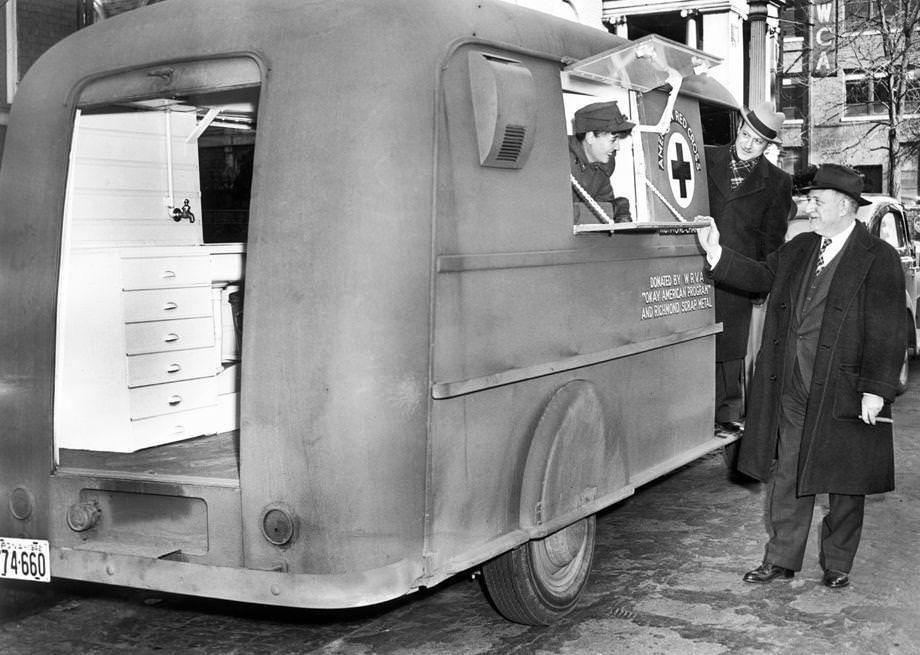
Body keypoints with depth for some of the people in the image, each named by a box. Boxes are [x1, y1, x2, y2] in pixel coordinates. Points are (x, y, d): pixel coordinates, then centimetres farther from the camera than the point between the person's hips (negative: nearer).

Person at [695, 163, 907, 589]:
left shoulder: (878, 259, -8)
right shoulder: (798, 250, 11)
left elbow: (889, 332, -11)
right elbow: (760, 276, 20)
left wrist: (876, 390, -17)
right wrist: (717, 254, 7)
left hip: (844, 393, -5)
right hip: (791, 391, 5)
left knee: (844, 483, 8)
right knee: (786, 475, 10)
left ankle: (837, 564, 24)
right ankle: (781, 559, 22)